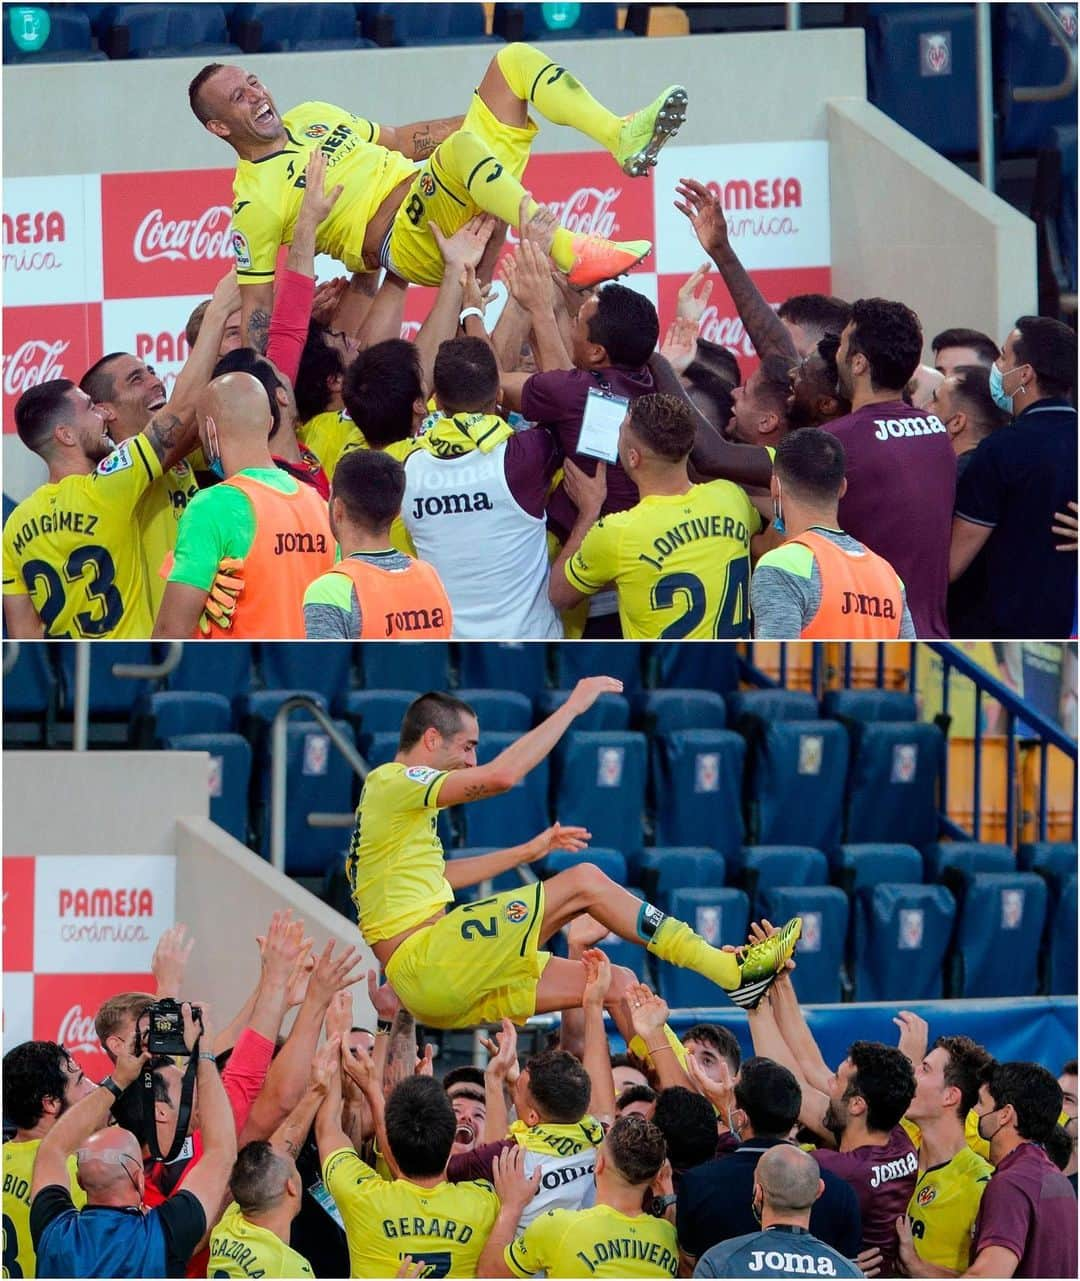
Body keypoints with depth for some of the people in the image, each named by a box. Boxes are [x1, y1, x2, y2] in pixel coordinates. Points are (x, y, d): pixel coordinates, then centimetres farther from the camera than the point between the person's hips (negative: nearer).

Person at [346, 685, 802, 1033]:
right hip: (424, 962, -10)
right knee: (584, 882, -12)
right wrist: (573, 706, -12)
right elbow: (502, 775, -20)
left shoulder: (399, 799, 23)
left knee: (617, 983, 4)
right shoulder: (392, 781, -7)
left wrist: (529, 851, 34)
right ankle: (733, 971, -11)